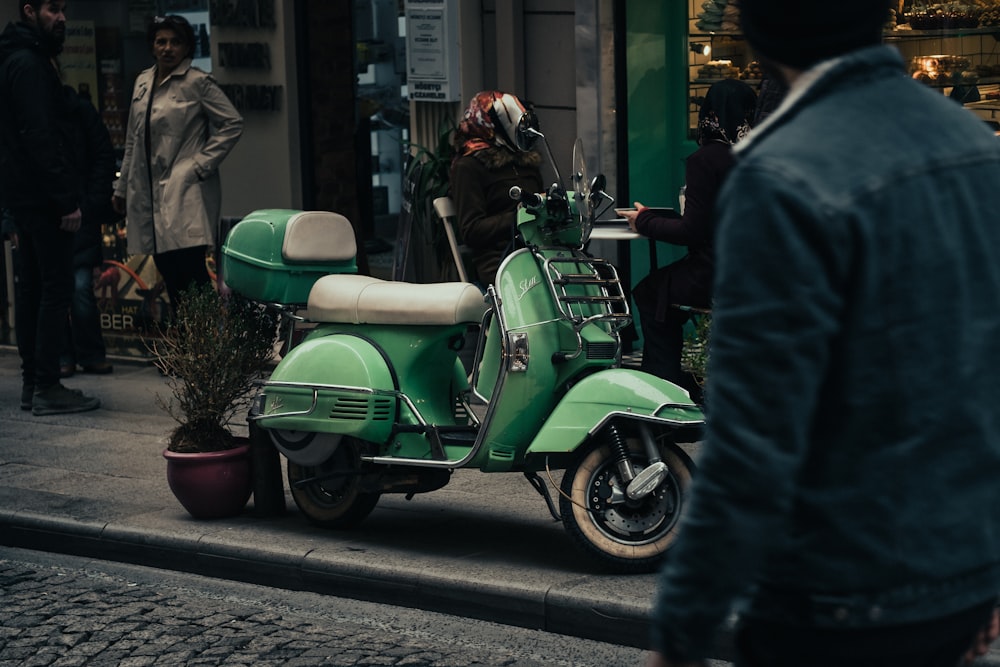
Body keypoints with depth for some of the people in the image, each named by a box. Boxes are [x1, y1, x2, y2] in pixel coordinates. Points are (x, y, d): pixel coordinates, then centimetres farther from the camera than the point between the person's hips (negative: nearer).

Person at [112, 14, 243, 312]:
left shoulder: (198, 83, -3)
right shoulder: (143, 82, 16)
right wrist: (122, 187, 23)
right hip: (148, 193, 6)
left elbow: (232, 124, -7)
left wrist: (201, 165, -10)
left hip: (185, 192, -6)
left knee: (189, 270, -15)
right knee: (167, 273, 5)